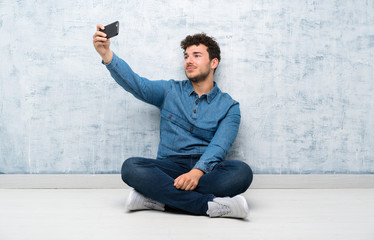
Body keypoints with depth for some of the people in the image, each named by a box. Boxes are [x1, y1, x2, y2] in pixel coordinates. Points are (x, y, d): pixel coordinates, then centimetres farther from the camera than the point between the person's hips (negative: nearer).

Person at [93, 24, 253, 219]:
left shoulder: (228, 106, 8)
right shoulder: (170, 91, 14)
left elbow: (219, 146, -7)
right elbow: (135, 84, -3)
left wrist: (198, 171, -27)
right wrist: (107, 54, -20)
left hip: (207, 169, 0)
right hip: (169, 167, 1)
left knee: (242, 172, -32)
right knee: (131, 167, -29)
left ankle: (158, 198, -28)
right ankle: (209, 205, -33)